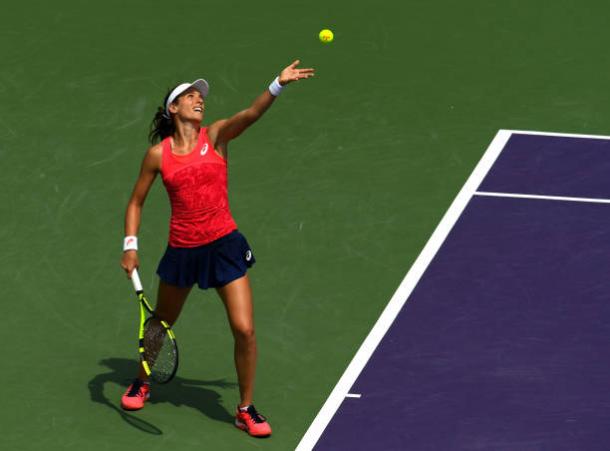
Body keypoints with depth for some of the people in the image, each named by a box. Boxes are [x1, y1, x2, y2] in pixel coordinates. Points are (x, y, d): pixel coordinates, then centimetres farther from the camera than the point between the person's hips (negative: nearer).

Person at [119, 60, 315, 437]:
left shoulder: (216, 136, -4)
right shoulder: (158, 154, -2)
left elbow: (251, 114, -22)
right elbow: (136, 202, 8)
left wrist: (279, 85, -38)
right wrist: (130, 246, -3)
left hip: (224, 246, -1)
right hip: (182, 251, 1)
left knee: (244, 330, -8)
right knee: (161, 324, 19)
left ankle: (246, 410, 8)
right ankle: (141, 384, 46)